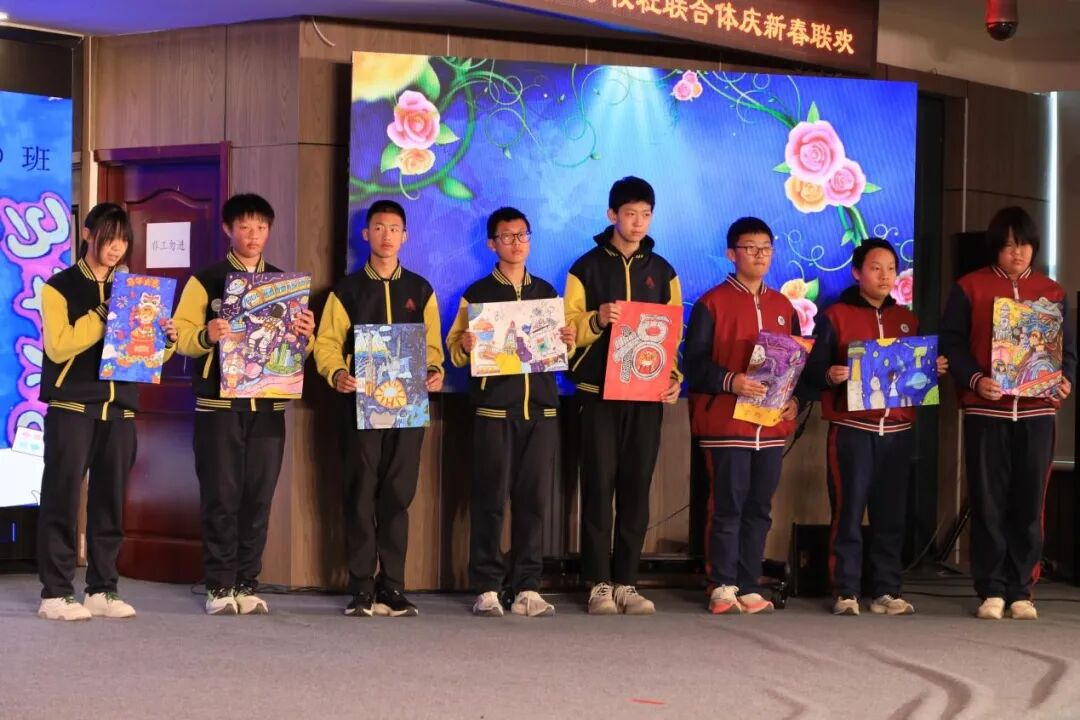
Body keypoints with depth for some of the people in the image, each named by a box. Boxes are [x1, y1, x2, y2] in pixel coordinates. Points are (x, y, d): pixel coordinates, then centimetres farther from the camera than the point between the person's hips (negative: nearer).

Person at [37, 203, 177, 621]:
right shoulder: (60, 287, 0)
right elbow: (58, 346, -12)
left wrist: (166, 340, -8)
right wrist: (103, 314, -17)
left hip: (120, 409, 5)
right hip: (72, 407, -5)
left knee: (110, 500, 6)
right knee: (63, 498, -5)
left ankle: (102, 590, 11)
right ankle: (55, 593, -2)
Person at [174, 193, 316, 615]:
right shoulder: (205, 281, 3)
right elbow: (181, 335, -4)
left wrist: (306, 335, -7)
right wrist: (206, 336, -24)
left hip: (269, 405, 3)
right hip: (219, 404, -3)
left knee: (259, 497, 4)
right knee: (220, 496, -3)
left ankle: (248, 584, 10)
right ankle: (220, 587, 3)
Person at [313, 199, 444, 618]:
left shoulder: (420, 291, 13)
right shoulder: (347, 290, 8)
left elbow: (432, 344, 13)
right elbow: (327, 343, 3)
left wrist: (435, 372, -7)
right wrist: (337, 374, -15)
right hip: (360, 403, -1)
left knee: (398, 496, 2)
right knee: (360, 496, -3)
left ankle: (392, 588, 6)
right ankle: (361, 590, 1)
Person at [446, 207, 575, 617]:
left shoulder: (546, 292, 16)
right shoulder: (477, 294, 6)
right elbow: (455, 350, 4)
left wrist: (568, 343, 1)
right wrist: (466, 347, -17)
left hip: (540, 408, 3)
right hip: (493, 407, -3)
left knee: (534, 498, 1)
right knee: (490, 499, -3)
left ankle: (527, 588, 6)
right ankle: (487, 589, 1)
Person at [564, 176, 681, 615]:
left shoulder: (662, 271, 12)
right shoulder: (587, 267, 3)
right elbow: (570, 332, 0)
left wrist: (674, 376, -4)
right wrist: (597, 321, -19)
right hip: (600, 392, -2)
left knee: (636, 488, 3)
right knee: (599, 486, -3)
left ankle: (626, 581, 7)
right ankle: (599, 583, 2)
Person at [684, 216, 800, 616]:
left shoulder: (783, 307, 16)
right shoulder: (712, 303, -1)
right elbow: (694, 362, -7)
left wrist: (796, 400, 2)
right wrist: (730, 382, -22)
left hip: (771, 425, 5)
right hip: (726, 424, -5)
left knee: (759, 507, 6)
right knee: (728, 505, -5)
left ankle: (749, 587, 12)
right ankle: (722, 587, 2)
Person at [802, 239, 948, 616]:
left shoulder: (907, 320, 16)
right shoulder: (835, 317, 2)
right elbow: (812, 371, -2)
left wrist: (934, 369, 0)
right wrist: (830, 376, -23)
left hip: (898, 429, 4)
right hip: (851, 428, -4)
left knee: (891, 514, 4)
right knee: (848, 511, -4)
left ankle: (886, 591, 10)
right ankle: (845, 592, 0)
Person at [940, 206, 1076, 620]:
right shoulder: (970, 288, 5)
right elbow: (952, 343, 0)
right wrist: (975, 380, -17)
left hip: (1036, 412, 2)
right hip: (986, 411, -2)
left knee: (1029, 504, 2)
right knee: (988, 503, 0)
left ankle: (1021, 591, 9)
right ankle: (992, 590, 7)